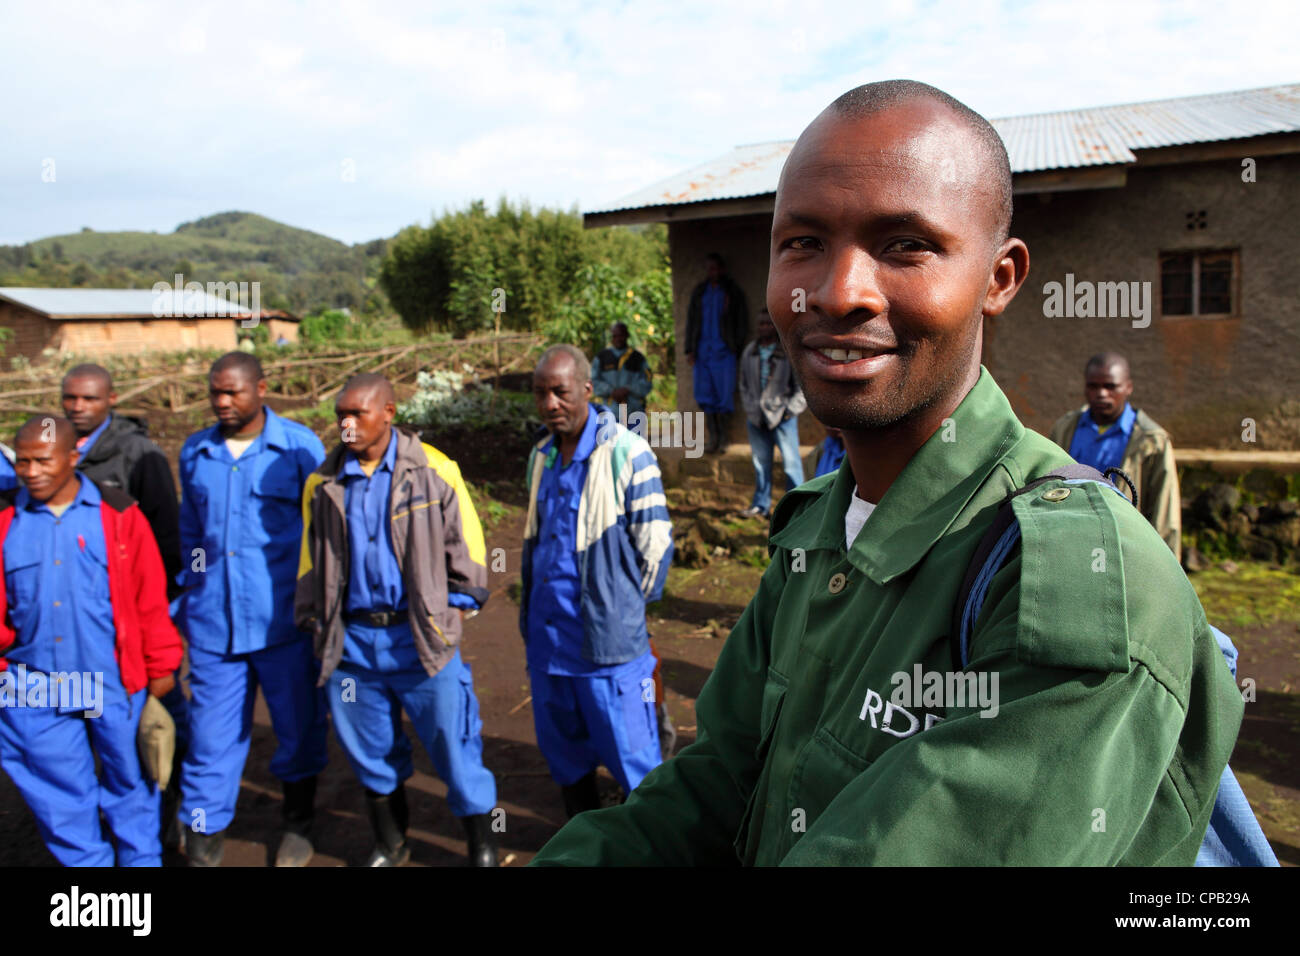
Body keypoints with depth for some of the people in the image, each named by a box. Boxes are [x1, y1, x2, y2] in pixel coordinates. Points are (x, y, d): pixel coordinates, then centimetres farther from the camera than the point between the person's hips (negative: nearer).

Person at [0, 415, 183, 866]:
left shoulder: (118, 515, -4)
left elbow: (151, 597, 0)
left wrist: (161, 665, 3)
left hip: (115, 682, -1)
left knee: (130, 782, 14)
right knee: (62, 796, 12)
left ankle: (142, 858, 32)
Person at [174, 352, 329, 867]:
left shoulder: (299, 447, -3)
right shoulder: (194, 452, 8)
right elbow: (190, 534, 19)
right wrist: (185, 602, 17)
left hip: (285, 619, -2)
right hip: (213, 623, 3)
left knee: (299, 729, 11)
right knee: (212, 737, 5)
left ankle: (297, 825, 33)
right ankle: (202, 843, 21)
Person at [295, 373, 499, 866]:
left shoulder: (434, 471, -5)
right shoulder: (323, 484, 5)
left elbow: (466, 545, 1)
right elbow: (311, 561, 15)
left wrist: (454, 610, 0)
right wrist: (315, 621, 12)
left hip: (420, 636, -3)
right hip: (353, 638, 4)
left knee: (453, 744, 2)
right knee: (369, 749, 15)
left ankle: (483, 847, 21)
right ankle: (389, 844, 36)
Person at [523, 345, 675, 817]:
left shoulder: (626, 452, -12)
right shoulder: (541, 457, 9)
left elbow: (655, 544, -9)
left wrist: (623, 607, 0)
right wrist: (532, 610, 16)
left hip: (609, 639, -6)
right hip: (547, 636, 7)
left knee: (632, 757, 3)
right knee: (563, 753, 18)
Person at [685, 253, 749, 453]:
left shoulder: (733, 293, 5)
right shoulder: (699, 292, 14)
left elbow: (742, 323, 6)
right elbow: (691, 322, 16)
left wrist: (737, 349, -4)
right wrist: (690, 350, 7)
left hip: (723, 351, -3)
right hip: (702, 350, 3)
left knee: (725, 392, -6)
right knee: (704, 395, 0)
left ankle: (722, 437, 6)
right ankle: (713, 436, 7)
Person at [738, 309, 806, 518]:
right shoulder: (750, 352, 10)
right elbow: (744, 384, 19)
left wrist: (790, 409, -8)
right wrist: (749, 408, 9)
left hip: (783, 416, -4)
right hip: (756, 417, 4)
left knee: (791, 462, -4)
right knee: (760, 462, 10)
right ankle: (761, 504, 20)